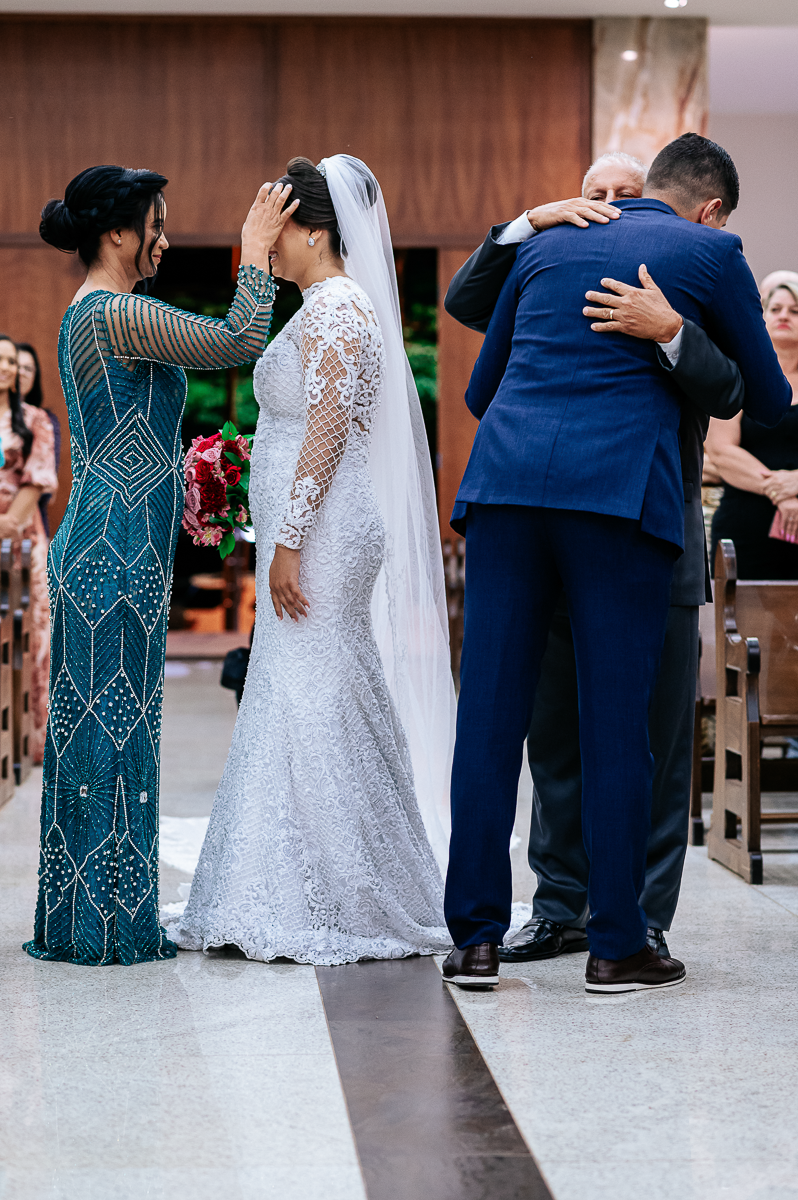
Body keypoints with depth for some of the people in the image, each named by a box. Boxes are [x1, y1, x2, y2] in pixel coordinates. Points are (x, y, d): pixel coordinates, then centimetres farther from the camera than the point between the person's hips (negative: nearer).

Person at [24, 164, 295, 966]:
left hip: (102, 552, 10)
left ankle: (82, 921, 19)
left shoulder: (87, 316, 16)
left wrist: (172, 490, 23)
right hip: (116, 556, -10)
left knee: (95, 724, 12)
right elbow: (240, 341, -17)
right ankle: (108, 929, 2)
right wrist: (254, 251, -7)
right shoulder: (117, 314, -15)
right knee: (114, 725, -5)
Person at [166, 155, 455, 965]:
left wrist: (288, 542, -21)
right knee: (305, 707, 10)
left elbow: (325, 432, -20)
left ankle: (330, 914, -3)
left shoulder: (333, 308, -12)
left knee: (311, 706, -8)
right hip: (317, 534, 10)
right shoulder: (333, 307, 19)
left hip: (318, 531, -10)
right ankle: (331, 906, 15)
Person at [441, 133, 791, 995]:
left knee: (489, 714, 4)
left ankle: (475, 938, 7)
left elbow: (479, 389, 28)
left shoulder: (547, 245, 23)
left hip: (505, 476, 4)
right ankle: (616, 946, 7)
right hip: (621, 487, -3)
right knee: (616, 721, 2)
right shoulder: (709, 253, 12)